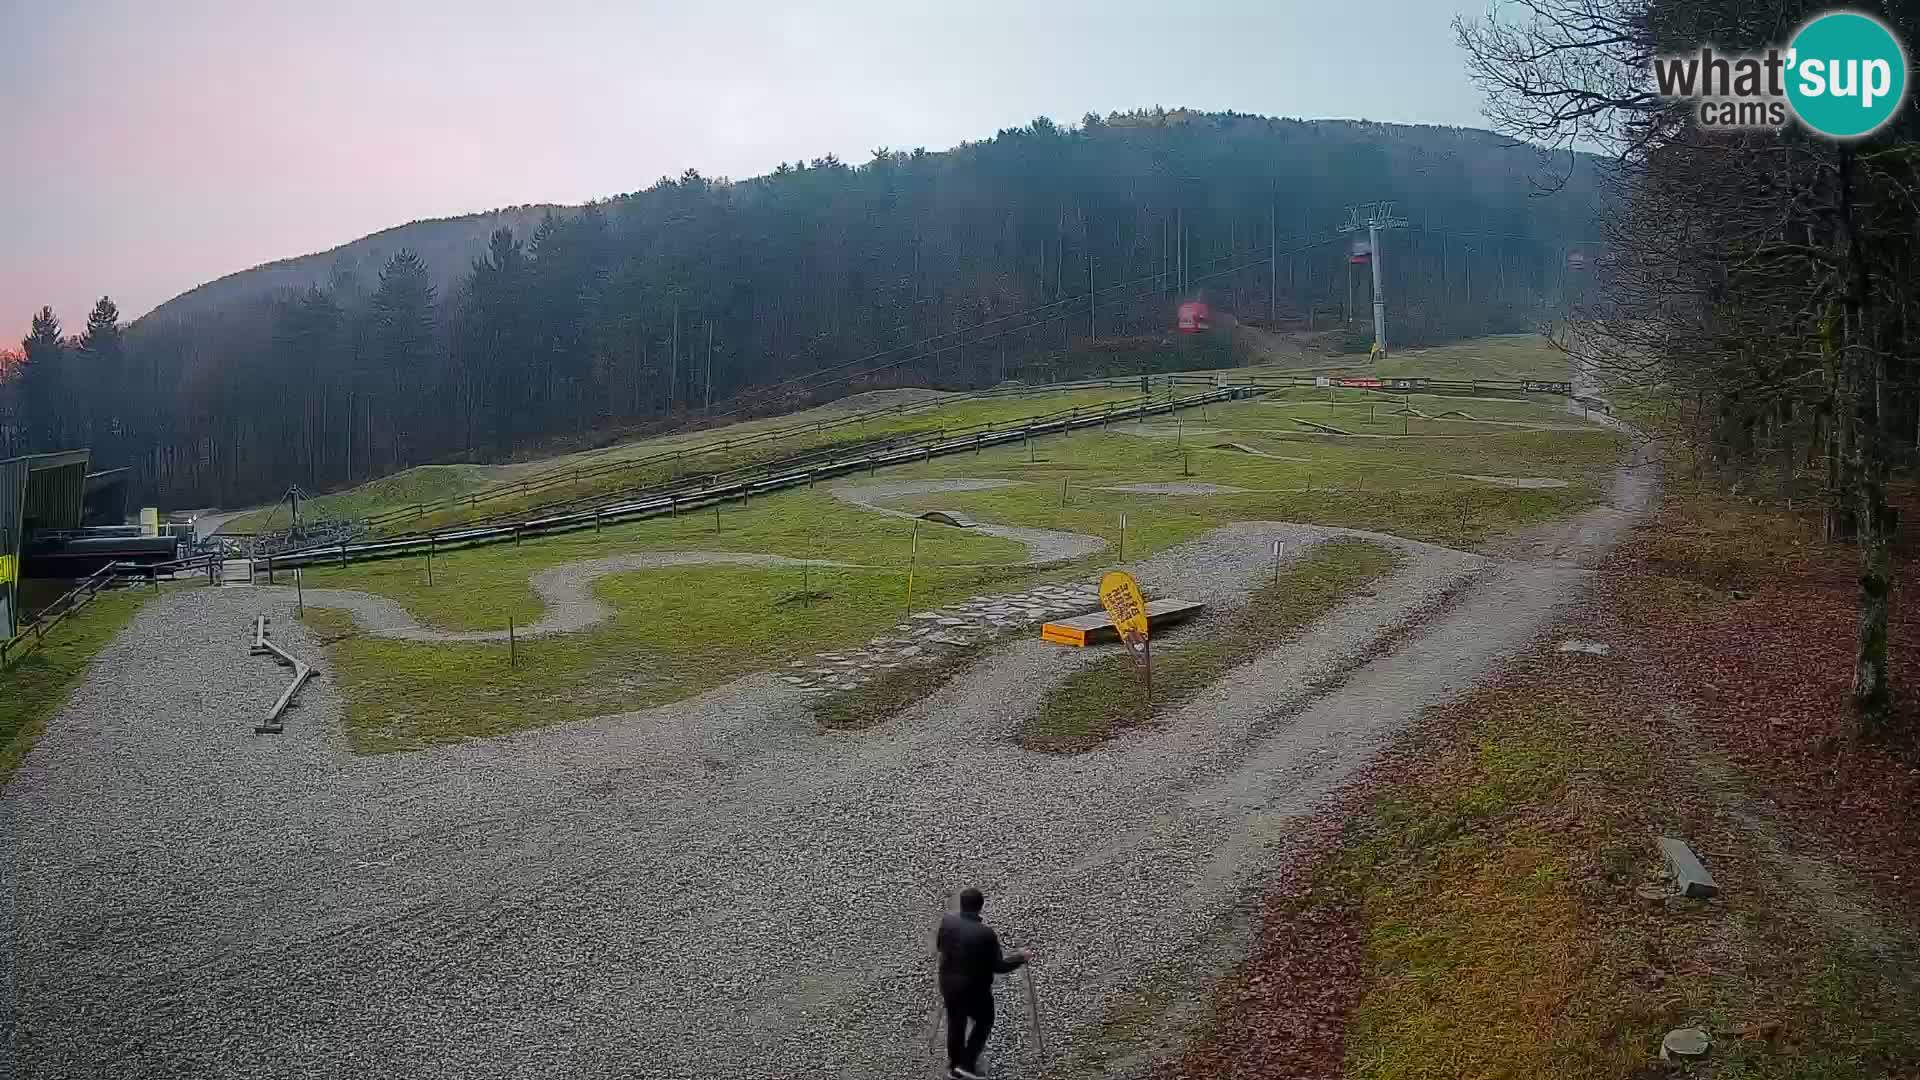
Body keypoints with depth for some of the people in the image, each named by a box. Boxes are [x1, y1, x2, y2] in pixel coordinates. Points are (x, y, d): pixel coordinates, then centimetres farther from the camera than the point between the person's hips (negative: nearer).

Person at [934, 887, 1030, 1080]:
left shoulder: (947, 920, -12)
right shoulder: (986, 933, -28)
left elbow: (938, 945, 7)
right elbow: (998, 966, -17)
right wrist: (1021, 957, -3)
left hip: (948, 984, 5)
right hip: (974, 988, -5)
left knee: (955, 1024, 23)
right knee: (983, 1022, 21)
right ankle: (967, 1064, 17)